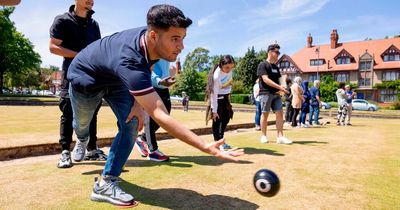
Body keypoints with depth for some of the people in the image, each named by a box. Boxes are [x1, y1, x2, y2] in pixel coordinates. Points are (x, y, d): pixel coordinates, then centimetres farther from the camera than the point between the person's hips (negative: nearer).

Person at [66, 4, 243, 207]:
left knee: (131, 124, -13)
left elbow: (145, 72, -2)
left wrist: (138, 102, -16)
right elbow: (160, 116, -54)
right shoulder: (129, 62, -48)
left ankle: (105, 183, -2)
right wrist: (207, 147, -59)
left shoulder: (150, 40, -25)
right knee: (82, 125, 15)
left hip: (114, 79, 5)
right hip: (85, 77, -5)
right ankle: (82, 141, 55)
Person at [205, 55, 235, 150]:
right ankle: (217, 142, 2)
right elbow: (214, 94, -28)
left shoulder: (228, 69, -13)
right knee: (217, 119, -7)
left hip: (226, 96, 7)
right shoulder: (216, 76, -32)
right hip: (217, 98, -7)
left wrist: (228, 94, 16)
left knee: (226, 117, 9)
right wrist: (214, 110, -26)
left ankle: (221, 140, 22)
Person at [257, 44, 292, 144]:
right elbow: (265, 79, -16)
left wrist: (280, 89, 0)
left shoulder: (276, 67, 18)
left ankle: (280, 137, -1)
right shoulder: (263, 65, -5)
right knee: (265, 114, 1)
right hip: (266, 93, -7)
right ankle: (264, 136, 12)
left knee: (280, 113, -2)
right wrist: (279, 87, -22)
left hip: (276, 94, 7)